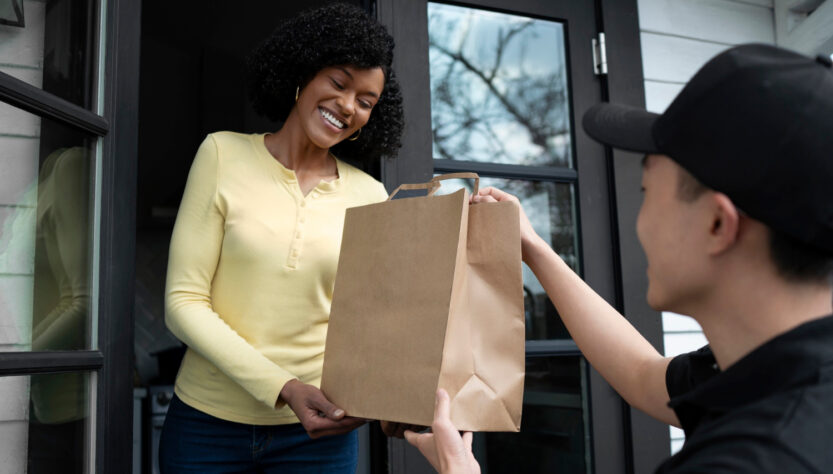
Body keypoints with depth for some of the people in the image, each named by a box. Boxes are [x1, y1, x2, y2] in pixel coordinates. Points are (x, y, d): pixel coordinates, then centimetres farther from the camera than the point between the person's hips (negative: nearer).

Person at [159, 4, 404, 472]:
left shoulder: (369, 196, -2)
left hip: (320, 427, 1)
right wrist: (281, 388, -20)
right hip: (208, 421, 0)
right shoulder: (224, 153, -5)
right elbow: (184, 302, -10)